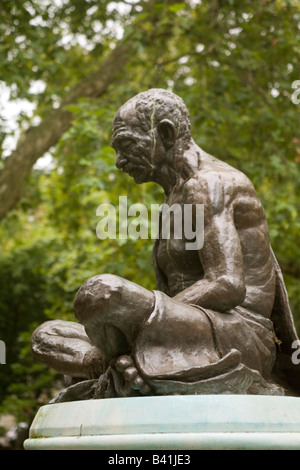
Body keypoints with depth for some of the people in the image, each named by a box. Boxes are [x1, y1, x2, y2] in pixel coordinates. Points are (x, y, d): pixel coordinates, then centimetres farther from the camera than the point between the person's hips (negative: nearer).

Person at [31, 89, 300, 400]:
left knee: (100, 292, -33)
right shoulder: (175, 201, 24)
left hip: (234, 341, -10)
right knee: (47, 338, 6)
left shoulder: (208, 185, -8)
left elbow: (228, 287, -20)